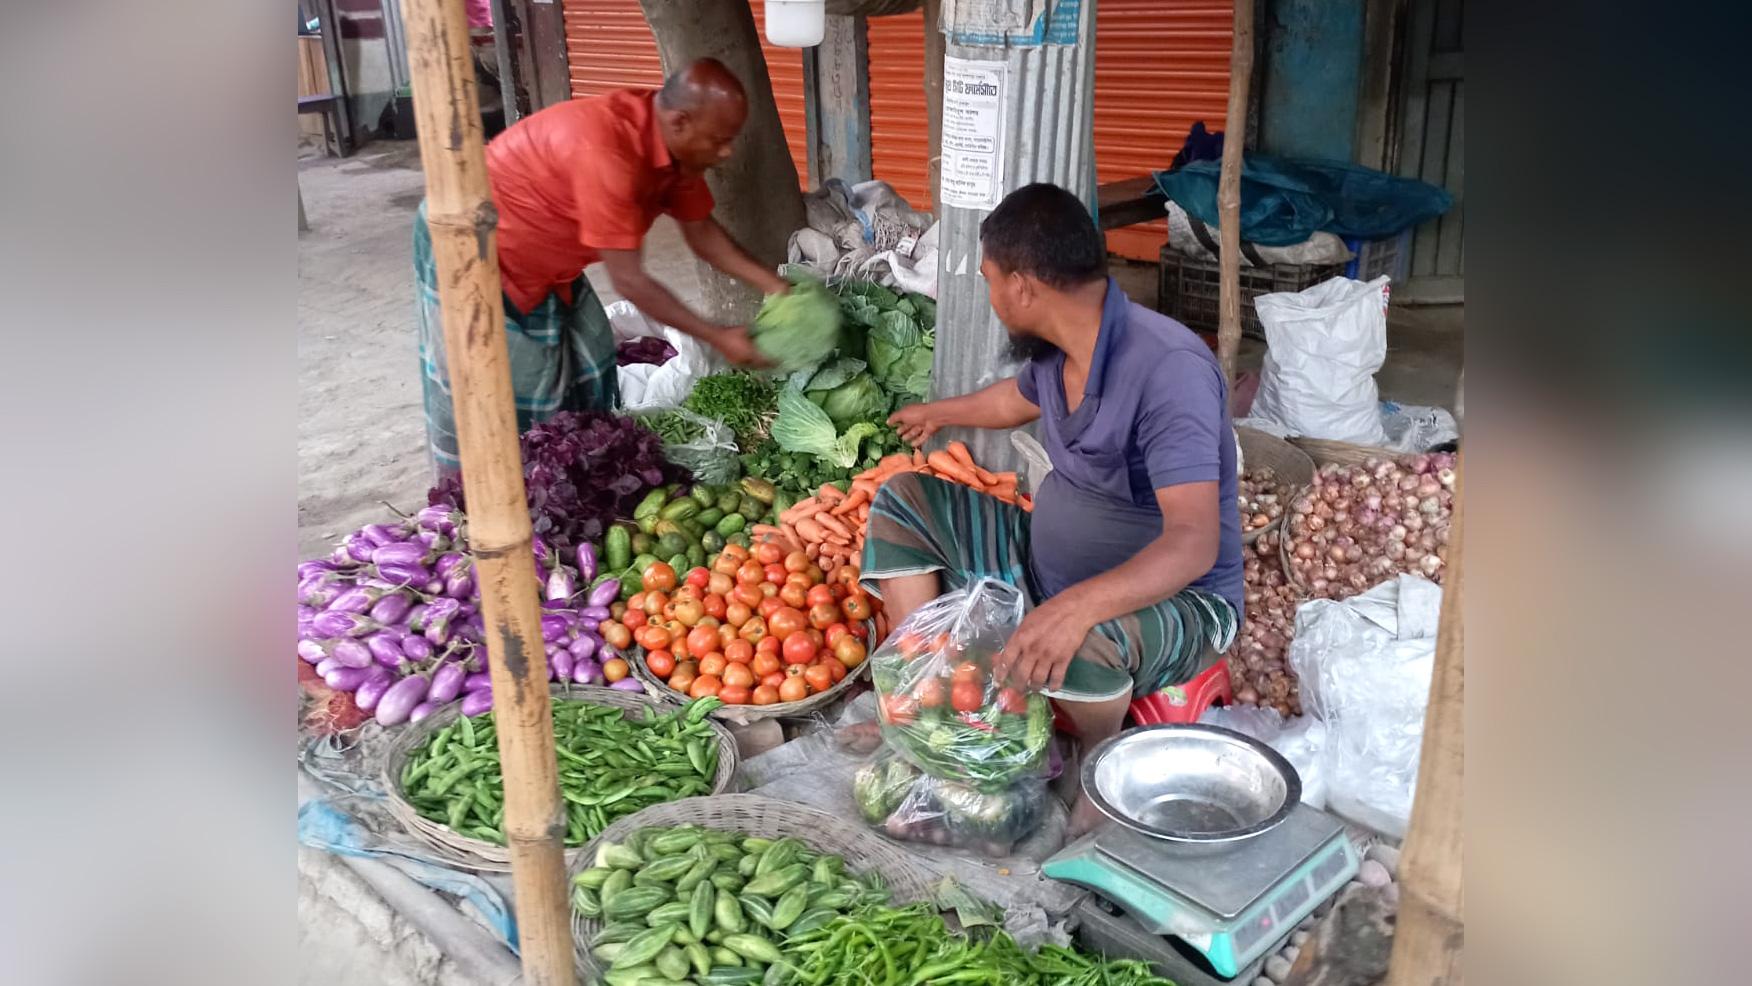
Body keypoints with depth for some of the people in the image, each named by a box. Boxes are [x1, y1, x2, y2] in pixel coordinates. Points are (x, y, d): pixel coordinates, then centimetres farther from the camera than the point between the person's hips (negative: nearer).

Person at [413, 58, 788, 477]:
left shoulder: (673, 143, -10)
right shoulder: (605, 150, -37)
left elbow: (701, 231, 5)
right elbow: (629, 280, -33)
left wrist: (772, 284, -6)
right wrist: (717, 337, -26)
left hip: (541, 255, 9)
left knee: (584, 369, 11)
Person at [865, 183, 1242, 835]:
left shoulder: (1169, 367, -30)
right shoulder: (1056, 349, -4)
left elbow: (1195, 542, -38)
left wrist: (1075, 607, -53)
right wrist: (939, 413, 40)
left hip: (1173, 600, -8)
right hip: (1047, 564, 8)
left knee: (1082, 643, -42)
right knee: (901, 499, 3)